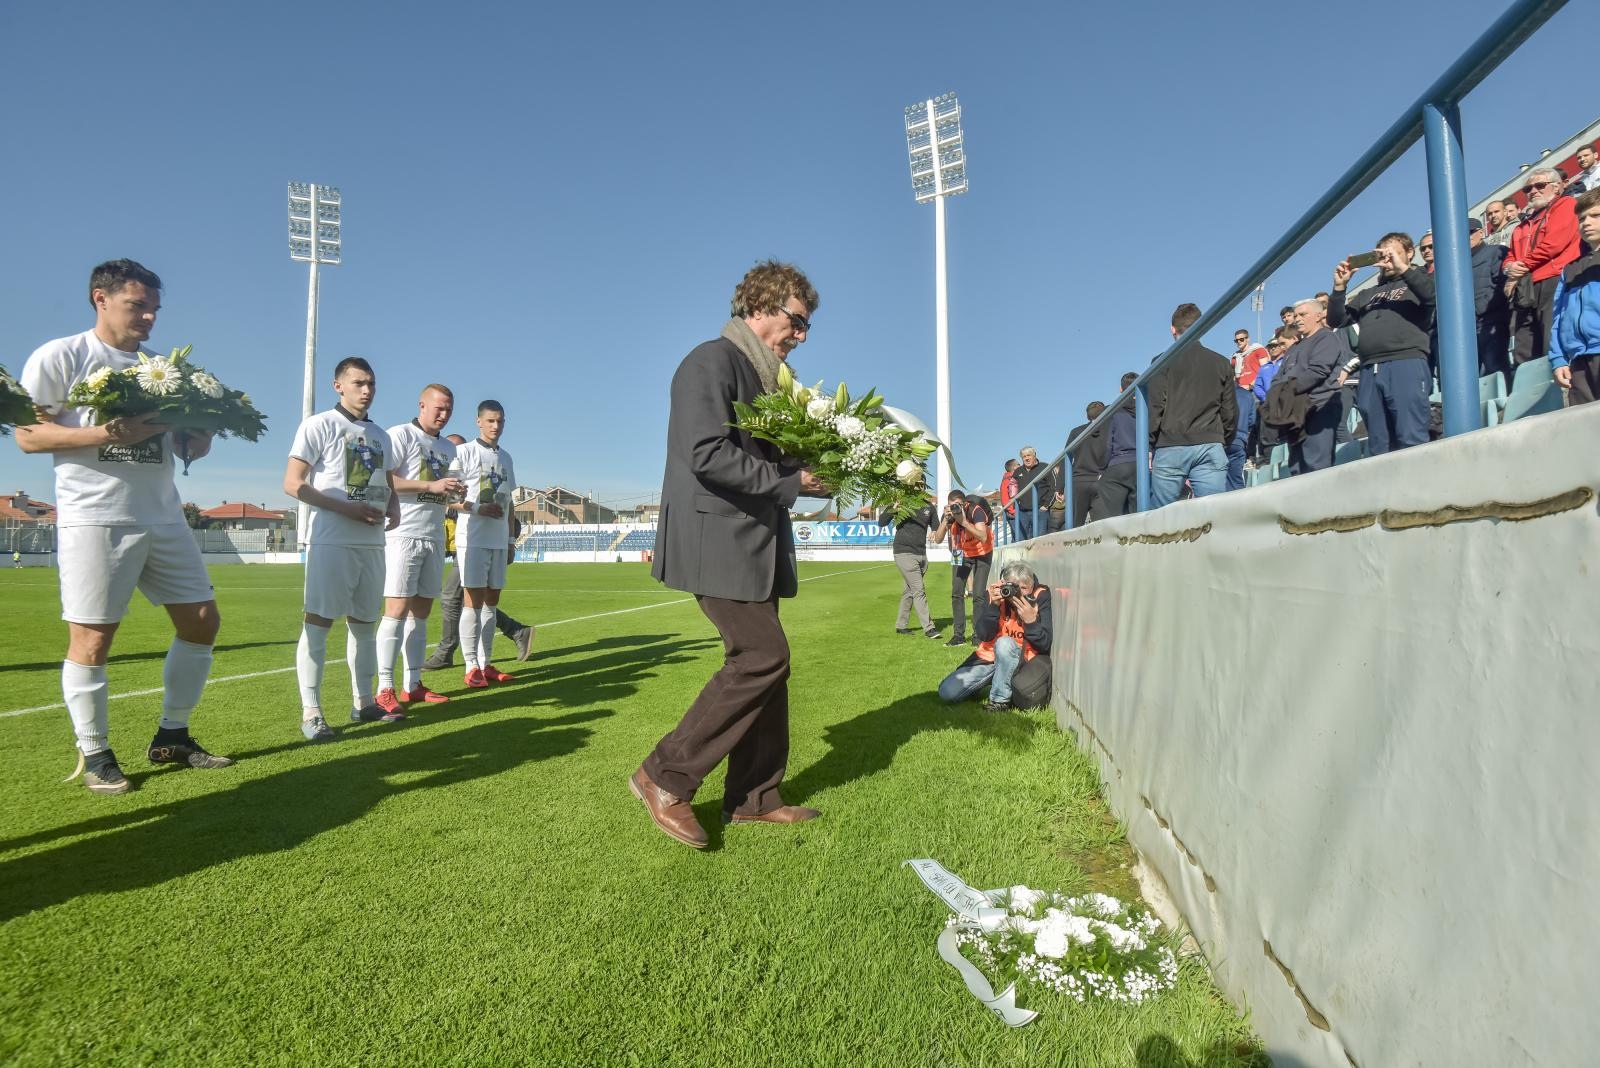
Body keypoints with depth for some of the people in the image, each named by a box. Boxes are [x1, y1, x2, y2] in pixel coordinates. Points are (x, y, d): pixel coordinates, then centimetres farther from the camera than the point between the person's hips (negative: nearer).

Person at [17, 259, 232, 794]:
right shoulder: (59, 357, 1)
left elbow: (191, 446, 19)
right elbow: (27, 433, -6)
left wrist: (206, 424, -4)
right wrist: (108, 434, -20)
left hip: (164, 518, 6)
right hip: (95, 519, -6)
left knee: (202, 622, 7)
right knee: (91, 641, -3)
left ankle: (172, 737, 20)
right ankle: (94, 755, 14)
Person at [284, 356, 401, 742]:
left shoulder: (380, 435, 17)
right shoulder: (319, 425, -2)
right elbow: (292, 483, -8)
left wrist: (394, 508, 2)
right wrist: (346, 508, -18)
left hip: (373, 541, 7)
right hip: (331, 541, -7)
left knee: (365, 622, 12)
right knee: (319, 621, -6)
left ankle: (363, 703, 22)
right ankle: (310, 712, -1)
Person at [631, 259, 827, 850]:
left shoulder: (764, 376, 20)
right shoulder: (712, 362, -9)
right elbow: (708, 455, -22)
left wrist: (815, 473, 5)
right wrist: (791, 481, -18)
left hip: (754, 543, 10)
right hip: (718, 540, -10)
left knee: (761, 661, 9)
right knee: (763, 656, -13)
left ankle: (754, 796, 20)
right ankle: (665, 776, 0)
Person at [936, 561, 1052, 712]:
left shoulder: (1041, 597, -15)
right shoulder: (993, 593, -10)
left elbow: (1044, 645, -17)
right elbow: (984, 635, -14)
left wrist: (1031, 620, -35)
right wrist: (993, 606, -28)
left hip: (1022, 659, -3)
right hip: (989, 657, 3)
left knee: (1005, 643, -37)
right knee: (946, 692, -10)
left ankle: (1000, 699, -18)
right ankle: (995, 680, 16)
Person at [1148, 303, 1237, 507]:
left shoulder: (1163, 363, 4)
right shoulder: (1222, 363, 15)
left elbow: (1154, 408, -2)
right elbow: (1230, 411, 15)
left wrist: (1149, 447, 3)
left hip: (1170, 447, -2)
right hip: (1211, 447, 3)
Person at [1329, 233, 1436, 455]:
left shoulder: (1418, 280, 16)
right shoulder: (1368, 294, 30)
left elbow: (1433, 295, -7)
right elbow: (1336, 320, 21)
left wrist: (1403, 268, -7)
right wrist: (1339, 287, 9)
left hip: (1407, 365, -5)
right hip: (1370, 371, 5)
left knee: (1411, 444, -14)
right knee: (1378, 448, 2)